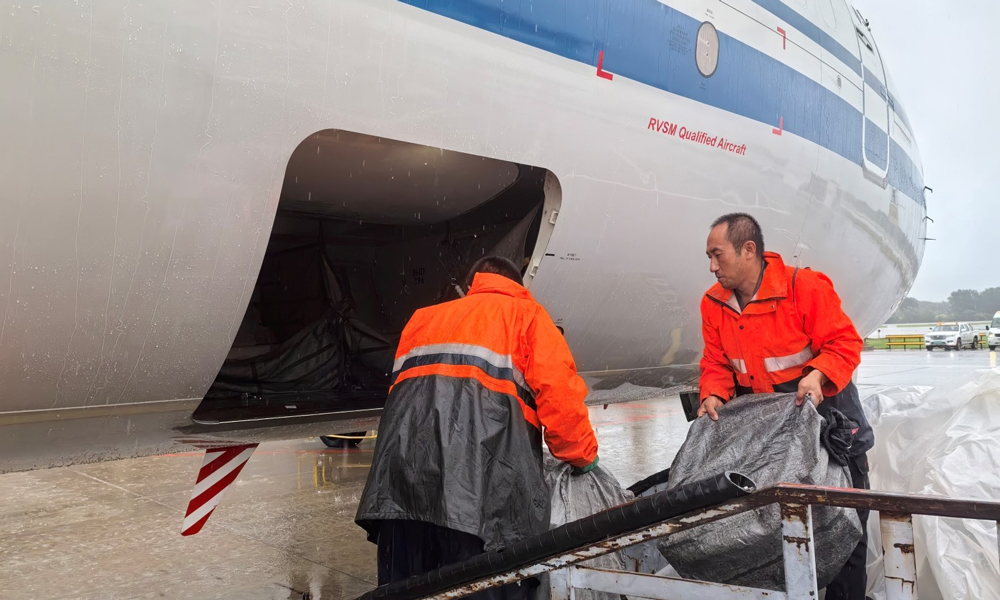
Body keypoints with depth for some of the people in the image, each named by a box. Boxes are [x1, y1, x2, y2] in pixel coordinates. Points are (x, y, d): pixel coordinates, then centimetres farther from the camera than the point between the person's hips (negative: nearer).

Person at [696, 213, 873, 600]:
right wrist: (713, 396, -15)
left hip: (820, 407, -4)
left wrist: (818, 375, -32)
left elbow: (845, 343, -15)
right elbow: (716, 364, 3)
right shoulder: (714, 304, -1)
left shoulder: (804, 287, -18)